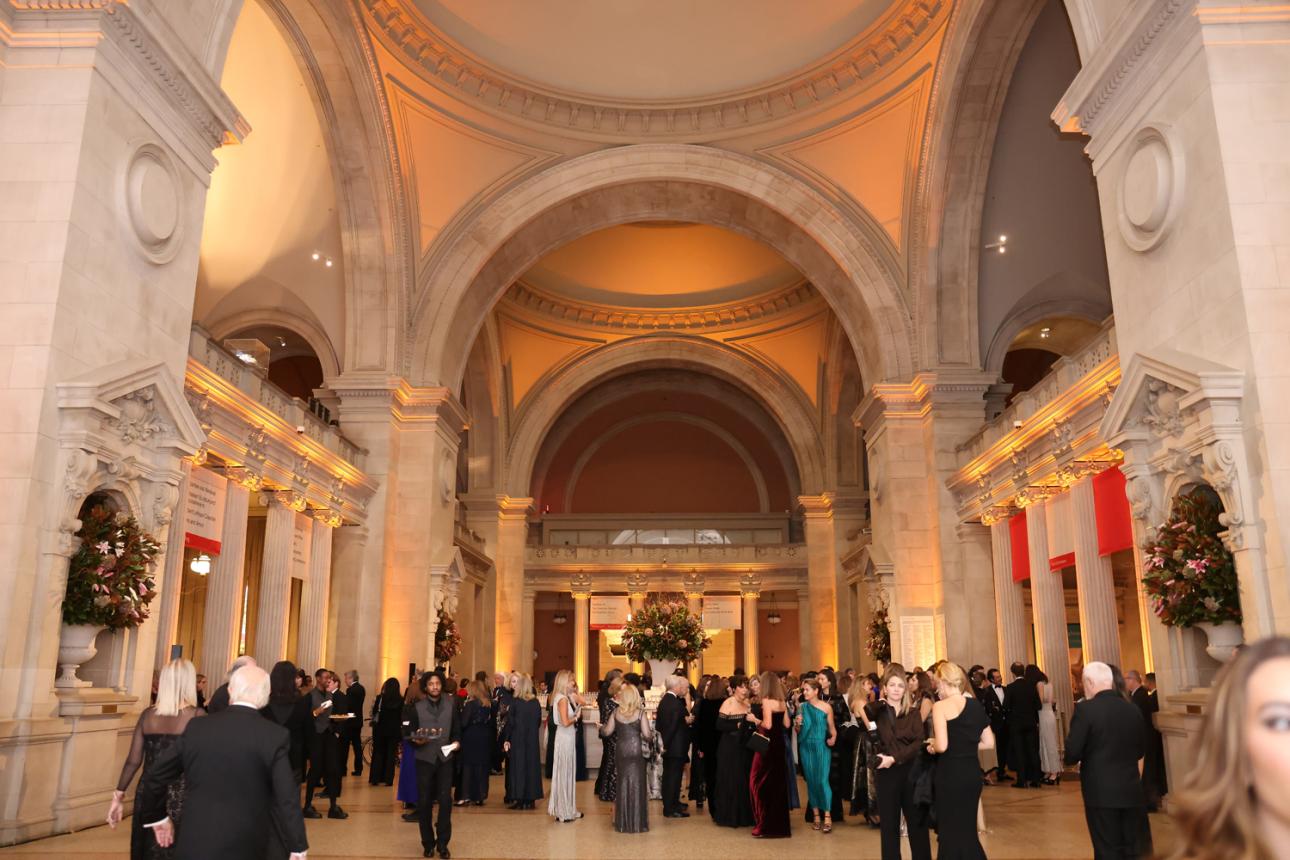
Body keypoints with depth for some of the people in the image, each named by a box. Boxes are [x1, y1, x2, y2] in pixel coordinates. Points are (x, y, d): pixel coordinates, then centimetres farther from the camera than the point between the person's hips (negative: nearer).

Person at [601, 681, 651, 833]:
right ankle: (637, 822, 7)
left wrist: (601, 727, 22)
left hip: (621, 751, 2)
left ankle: (623, 822, 18)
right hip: (637, 751, -2)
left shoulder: (616, 712, -2)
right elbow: (647, 735, -12)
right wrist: (645, 739, 11)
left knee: (622, 784, 12)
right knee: (637, 784, 5)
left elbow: (607, 732, 1)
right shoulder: (640, 713, -8)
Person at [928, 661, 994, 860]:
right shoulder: (976, 705, 6)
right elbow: (989, 742, 13)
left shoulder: (941, 706, -13)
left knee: (951, 833, 7)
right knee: (968, 830, 19)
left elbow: (942, 746, -20)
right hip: (973, 773, 6)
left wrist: (932, 745, 0)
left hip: (950, 775, -6)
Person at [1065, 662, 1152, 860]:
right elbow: (1141, 749, 13)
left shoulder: (1085, 709, -14)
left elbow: (1072, 754, -13)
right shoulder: (1132, 708, 2)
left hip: (1101, 792, -5)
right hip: (1132, 790, 5)